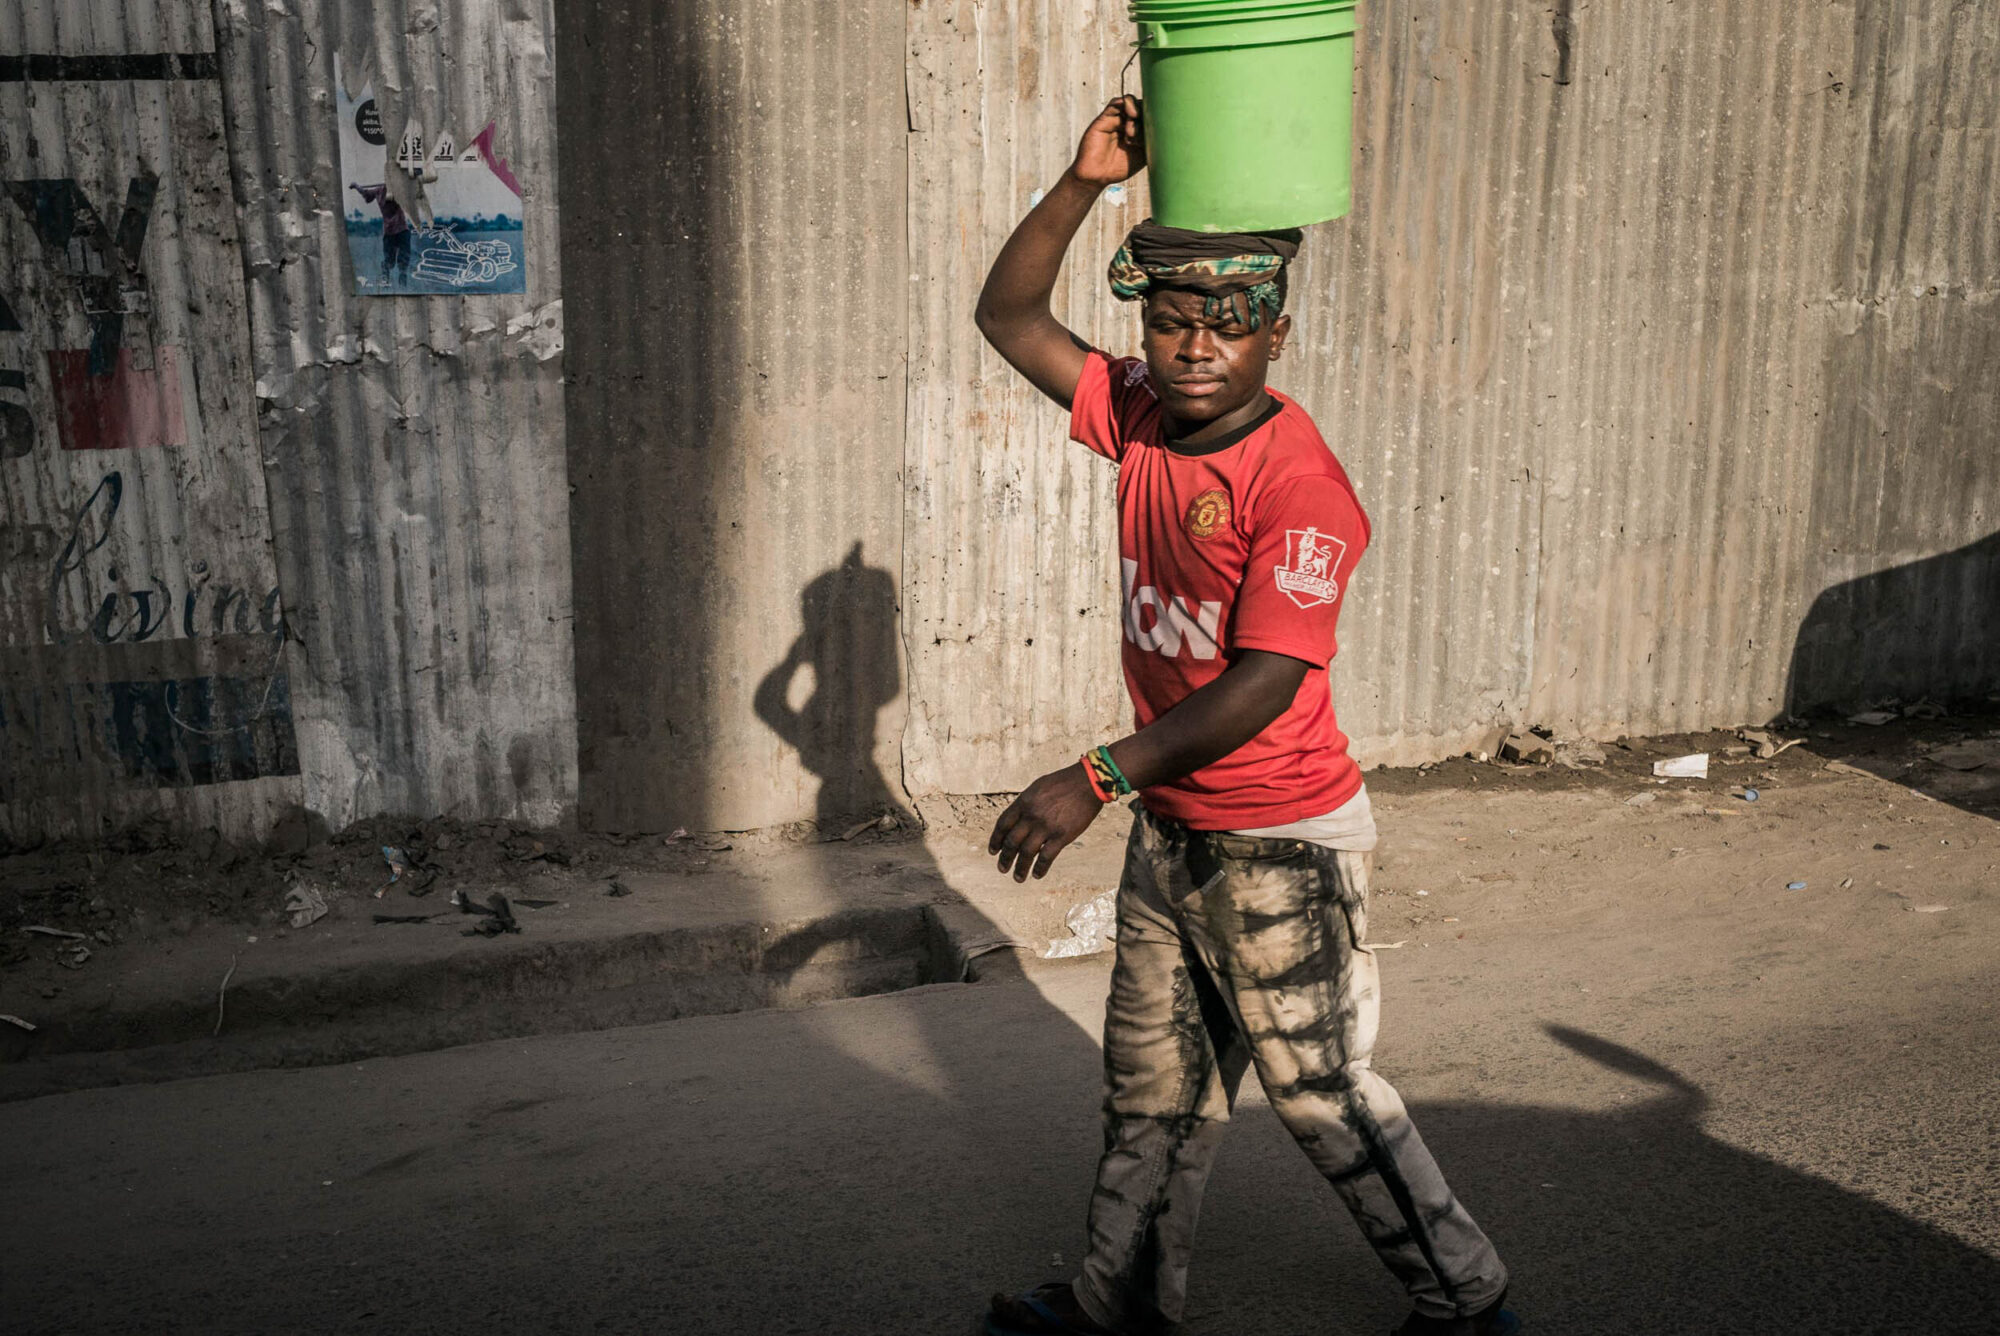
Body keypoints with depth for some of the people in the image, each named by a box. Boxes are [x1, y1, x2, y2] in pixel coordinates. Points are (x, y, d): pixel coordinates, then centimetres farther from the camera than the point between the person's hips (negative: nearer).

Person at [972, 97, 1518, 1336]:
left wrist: (1097, 778, -36)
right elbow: (1011, 317, 6)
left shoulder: (1301, 484, -23)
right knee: (1154, 1082, 21)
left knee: (1325, 1094, 6)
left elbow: (1264, 685, -30)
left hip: (1282, 844, -8)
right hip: (1172, 828, 8)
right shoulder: (1142, 417, -1)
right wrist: (1084, 181, -8)